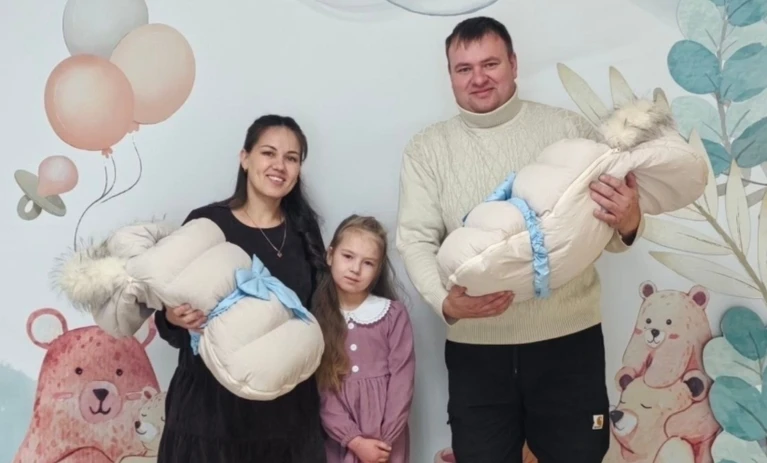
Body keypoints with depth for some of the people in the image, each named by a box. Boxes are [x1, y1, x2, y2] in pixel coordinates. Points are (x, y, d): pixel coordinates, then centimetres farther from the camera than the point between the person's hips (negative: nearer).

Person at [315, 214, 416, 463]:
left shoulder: (394, 314, -3)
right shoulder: (316, 315, -3)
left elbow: (402, 381, -4)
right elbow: (319, 389, -6)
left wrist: (384, 441, -9)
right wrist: (354, 440, -12)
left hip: (386, 443, 0)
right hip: (338, 442, 0)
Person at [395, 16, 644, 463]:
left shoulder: (570, 129, 2)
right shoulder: (427, 148, 4)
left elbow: (611, 232, 3)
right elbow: (415, 239, -2)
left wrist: (629, 223, -22)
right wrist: (445, 301, -20)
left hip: (569, 338, 0)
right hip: (475, 347, 1)